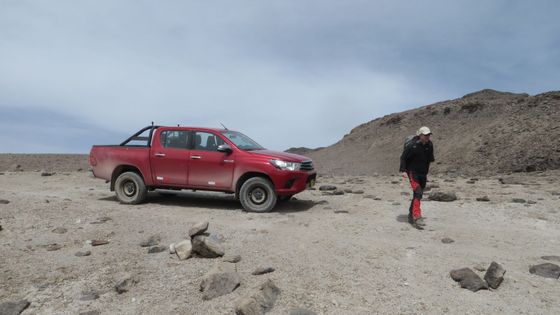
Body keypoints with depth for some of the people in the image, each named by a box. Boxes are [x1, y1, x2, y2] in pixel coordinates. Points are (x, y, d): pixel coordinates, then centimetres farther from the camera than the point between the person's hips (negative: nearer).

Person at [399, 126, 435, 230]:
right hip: (412, 172, -6)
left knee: (418, 195, 11)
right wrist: (403, 170, -16)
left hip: (422, 173, 6)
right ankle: (417, 217, -20)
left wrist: (426, 172, 20)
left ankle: (411, 216, 23)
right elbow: (403, 157, -8)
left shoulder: (429, 145, 2)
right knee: (418, 193, -20)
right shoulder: (412, 145, -16)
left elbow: (429, 159, 16)